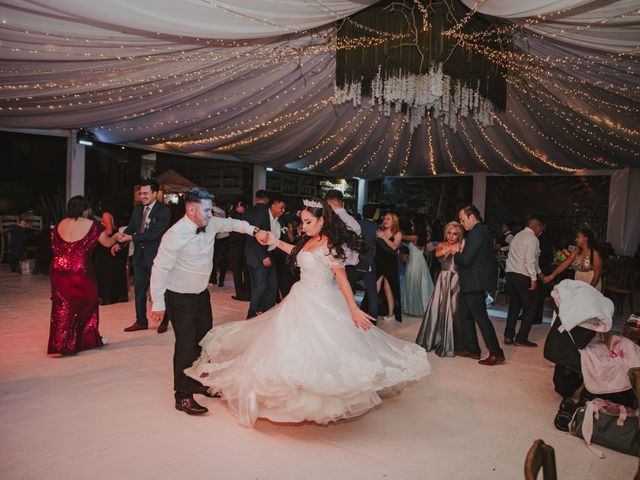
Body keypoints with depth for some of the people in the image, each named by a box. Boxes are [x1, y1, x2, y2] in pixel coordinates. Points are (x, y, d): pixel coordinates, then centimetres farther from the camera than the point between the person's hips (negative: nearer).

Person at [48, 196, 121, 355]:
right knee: (86, 304, 14)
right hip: (81, 272, -4)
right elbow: (107, 243, 4)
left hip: (58, 270, 4)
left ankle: (60, 344, 16)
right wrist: (116, 237, 24)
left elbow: (55, 248, 10)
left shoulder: (59, 225, 6)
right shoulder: (92, 225, -6)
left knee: (62, 307, 12)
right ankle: (88, 339, 27)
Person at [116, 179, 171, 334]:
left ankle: (164, 321, 26)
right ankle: (141, 321, 29)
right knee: (139, 290, 14)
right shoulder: (137, 208, 6)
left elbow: (154, 234, -23)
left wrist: (131, 237, -24)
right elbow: (130, 228, 8)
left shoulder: (164, 211, -16)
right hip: (140, 255, 6)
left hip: (155, 256, -6)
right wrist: (119, 243, -7)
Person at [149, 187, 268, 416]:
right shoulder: (175, 234, -25)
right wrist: (158, 302, -21)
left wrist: (254, 230, -1)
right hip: (180, 298, -8)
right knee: (186, 345, -5)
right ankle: (183, 397, 11)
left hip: (202, 293, 8)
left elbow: (231, 223, 13)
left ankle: (199, 382, 38)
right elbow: (160, 268, -22)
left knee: (204, 340, 18)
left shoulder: (211, 224, -6)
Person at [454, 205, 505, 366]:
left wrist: (456, 254, -5)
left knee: (480, 316, -4)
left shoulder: (476, 233, -18)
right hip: (472, 282, 11)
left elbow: (466, 259, -24)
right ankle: (472, 349, 25)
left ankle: (496, 354, 4)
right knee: (465, 314, 17)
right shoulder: (482, 230, 14)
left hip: (475, 283, -11)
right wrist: (462, 251, 4)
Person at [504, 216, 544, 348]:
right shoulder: (532, 238, -9)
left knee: (514, 307, 15)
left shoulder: (517, 236, 16)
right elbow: (530, 260, -19)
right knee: (530, 308, 4)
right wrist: (534, 279, -14)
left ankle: (508, 336, 13)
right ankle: (521, 338, 4)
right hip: (524, 277, -8)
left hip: (511, 274, 8)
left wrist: (539, 273, 25)